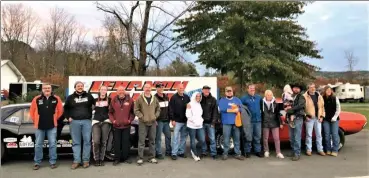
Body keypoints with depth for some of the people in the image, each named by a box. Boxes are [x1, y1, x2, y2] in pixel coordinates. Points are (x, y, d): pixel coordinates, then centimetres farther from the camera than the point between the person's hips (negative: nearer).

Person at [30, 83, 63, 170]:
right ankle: (37, 163, 18)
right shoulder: (37, 99, 0)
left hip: (52, 126, 0)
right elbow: (32, 111, 9)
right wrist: (35, 121, 10)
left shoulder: (56, 99, 0)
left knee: (52, 144, 2)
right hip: (39, 126, 1)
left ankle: (53, 162, 12)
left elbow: (60, 110, 9)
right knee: (38, 145, 8)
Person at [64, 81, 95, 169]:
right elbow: (65, 108, 17)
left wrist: (92, 115, 8)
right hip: (74, 122, 0)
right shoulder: (70, 97, 9)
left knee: (87, 141, -1)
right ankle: (76, 161, 6)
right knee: (76, 142, 2)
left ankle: (86, 160, 6)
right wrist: (68, 117, 5)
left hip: (87, 121, 0)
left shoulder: (89, 96, 8)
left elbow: (95, 105, 15)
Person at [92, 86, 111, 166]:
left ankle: (101, 159, 11)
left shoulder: (109, 100, 6)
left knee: (103, 142, 0)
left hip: (106, 121, -1)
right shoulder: (95, 100, 13)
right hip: (96, 121, 1)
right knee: (96, 141, -12)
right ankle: (96, 159, 2)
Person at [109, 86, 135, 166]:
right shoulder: (113, 101, 4)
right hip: (116, 126, 1)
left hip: (126, 125, 0)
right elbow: (110, 112, 7)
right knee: (117, 143, 5)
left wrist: (130, 120, -6)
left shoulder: (130, 100, 1)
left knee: (126, 142, 5)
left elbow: (132, 112, 5)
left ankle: (126, 158, 16)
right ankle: (117, 159, 14)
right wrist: (113, 120, -6)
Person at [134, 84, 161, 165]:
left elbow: (158, 109, 14)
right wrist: (142, 117, -12)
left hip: (153, 123, 4)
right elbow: (136, 110, -4)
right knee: (141, 141, -2)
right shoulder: (139, 99, -3)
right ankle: (140, 158, 6)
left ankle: (152, 157, 19)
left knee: (152, 140, 10)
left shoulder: (154, 99, 8)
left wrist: (155, 116, 1)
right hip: (143, 123, -3)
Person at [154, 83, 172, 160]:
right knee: (158, 138, 0)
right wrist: (155, 120, -16)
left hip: (166, 121, 7)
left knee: (168, 136, 13)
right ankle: (158, 153, 8)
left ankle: (168, 151, 26)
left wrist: (169, 118, 14)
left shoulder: (166, 97, 12)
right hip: (159, 121, -7)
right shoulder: (155, 98, -8)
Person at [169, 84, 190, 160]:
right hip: (177, 121, -5)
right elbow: (171, 109, -7)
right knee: (176, 137, -5)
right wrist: (172, 119, -11)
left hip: (185, 121, 5)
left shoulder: (187, 97, 9)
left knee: (183, 137, 9)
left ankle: (181, 152, 19)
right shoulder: (174, 97, -4)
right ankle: (174, 153, 0)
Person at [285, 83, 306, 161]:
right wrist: (288, 107, -9)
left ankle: (297, 154, -4)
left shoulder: (301, 97, 1)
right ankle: (293, 151, 21)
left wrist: (290, 109, -8)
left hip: (298, 118, -6)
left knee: (297, 137, -7)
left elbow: (299, 106, -13)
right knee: (291, 137, 11)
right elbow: (285, 106, 13)